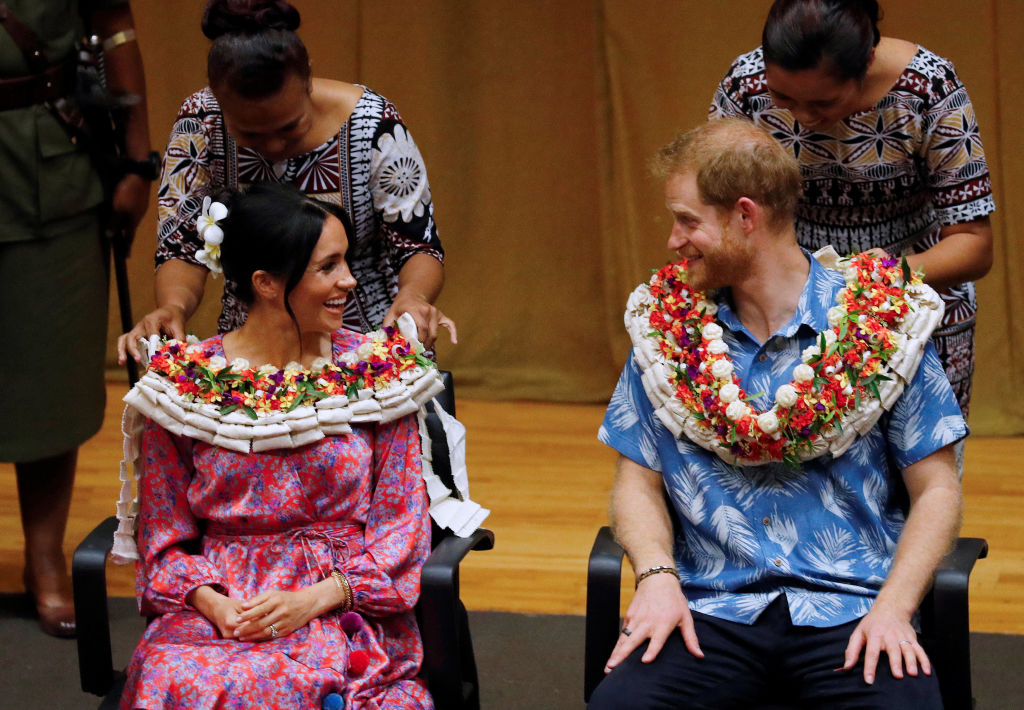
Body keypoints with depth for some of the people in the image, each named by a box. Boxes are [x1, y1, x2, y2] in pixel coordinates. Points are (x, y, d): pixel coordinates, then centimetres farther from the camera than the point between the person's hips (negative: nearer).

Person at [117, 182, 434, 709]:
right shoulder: (182, 383, 3)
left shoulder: (378, 371, 3)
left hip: (344, 606, -1)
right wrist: (214, 604, -14)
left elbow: (400, 527, 2)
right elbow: (164, 539, 7)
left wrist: (311, 600, -13)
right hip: (217, 606, 1)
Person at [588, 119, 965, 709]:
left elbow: (935, 489, 4)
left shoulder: (880, 323, 2)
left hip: (847, 609, -1)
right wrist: (658, 576, -7)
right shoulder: (666, 323, 10)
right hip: (710, 609, 2)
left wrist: (894, 608, -11)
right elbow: (639, 481, 13)